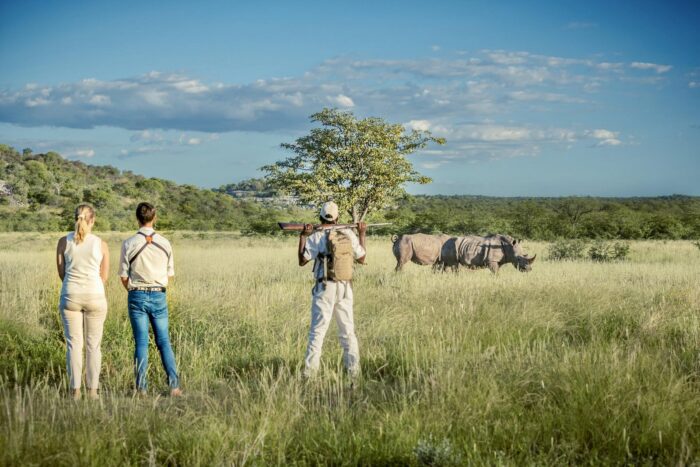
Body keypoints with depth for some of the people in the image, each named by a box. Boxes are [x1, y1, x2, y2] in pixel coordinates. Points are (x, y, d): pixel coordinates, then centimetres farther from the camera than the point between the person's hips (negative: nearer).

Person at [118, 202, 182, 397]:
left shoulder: (129, 244, -6)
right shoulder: (164, 243, 0)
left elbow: (124, 277, -2)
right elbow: (170, 274, 7)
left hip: (137, 296, -1)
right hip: (159, 295, 1)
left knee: (141, 342, 2)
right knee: (164, 342, 8)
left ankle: (141, 388, 2)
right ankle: (174, 385, 2)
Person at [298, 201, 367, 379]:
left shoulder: (316, 237, -5)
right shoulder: (349, 234, 3)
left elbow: (302, 261, -1)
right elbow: (361, 259, 14)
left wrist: (303, 236, 3)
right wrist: (362, 234, 23)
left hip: (325, 288, -3)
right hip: (345, 288, 3)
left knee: (318, 331, 0)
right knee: (348, 330, 12)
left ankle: (310, 370, -4)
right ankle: (354, 369, 12)